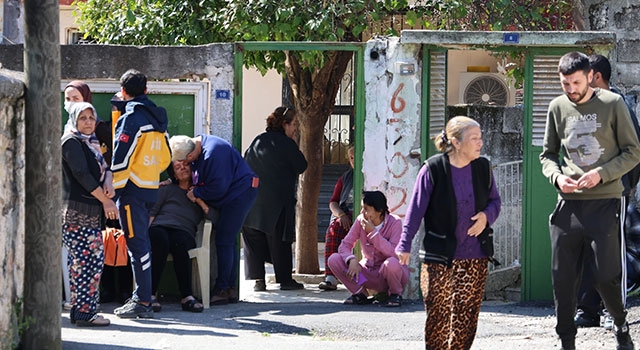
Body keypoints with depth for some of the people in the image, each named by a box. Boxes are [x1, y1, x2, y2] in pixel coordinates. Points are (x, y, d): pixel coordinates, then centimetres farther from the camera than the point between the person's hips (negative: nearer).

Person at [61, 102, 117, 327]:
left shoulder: (90, 143, 22)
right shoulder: (71, 142, -6)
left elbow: (104, 168, 16)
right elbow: (82, 175, -13)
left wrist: (108, 183, -8)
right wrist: (106, 201, -11)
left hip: (92, 211, 9)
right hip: (77, 210, -9)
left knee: (80, 261, 9)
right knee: (89, 260, -12)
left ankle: (80, 311, 12)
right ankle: (84, 313, -10)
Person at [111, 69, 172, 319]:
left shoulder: (130, 119, -13)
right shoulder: (157, 118, 13)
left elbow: (121, 158, -17)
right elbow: (165, 158, 18)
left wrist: (113, 189, -12)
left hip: (132, 189, -8)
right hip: (151, 188, 8)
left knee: (137, 244, -8)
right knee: (141, 243, 15)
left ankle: (143, 302, -9)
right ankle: (141, 296, 19)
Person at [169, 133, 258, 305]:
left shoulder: (213, 153, -28)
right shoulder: (197, 145, 4)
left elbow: (218, 188, -25)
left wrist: (196, 193, -12)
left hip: (239, 193, -10)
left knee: (224, 241, -11)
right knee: (229, 241, 11)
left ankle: (222, 290, -9)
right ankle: (231, 289, 14)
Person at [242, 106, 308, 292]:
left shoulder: (258, 141, 11)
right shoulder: (287, 144, -7)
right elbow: (301, 166, 0)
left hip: (252, 199, 5)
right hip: (278, 201, -5)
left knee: (253, 241, 5)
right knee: (279, 240, 3)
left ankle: (257, 278, 0)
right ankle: (285, 279, 7)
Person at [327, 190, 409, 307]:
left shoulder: (394, 222, -16)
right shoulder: (360, 221, -5)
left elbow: (393, 254, -27)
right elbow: (345, 245, -7)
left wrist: (373, 232, -26)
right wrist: (352, 260, -28)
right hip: (368, 272, 4)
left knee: (391, 263, -40)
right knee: (334, 259, -16)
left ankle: (395, 294, -7)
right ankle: (360, 294, -1)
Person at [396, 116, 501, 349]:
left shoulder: (483, 168, 1)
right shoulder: (433, 169, -11)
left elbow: (495, 200, 14)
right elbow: (416, 209, -7)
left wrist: (487, 215, -9)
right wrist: (405, 245, -9)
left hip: (474, 256, 3)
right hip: (439, 256, -3)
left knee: (466, 314, 4)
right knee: (437, 313, -1)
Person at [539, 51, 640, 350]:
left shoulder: (612, 104, -2)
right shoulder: (558, 107, 8)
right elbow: (547, 154, 16)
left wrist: (602, 174, -14)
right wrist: (557, 176, -5)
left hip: (604, 202, -3)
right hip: (568, 204, 3)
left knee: (606, 276, -6)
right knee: (563, 278, 3)